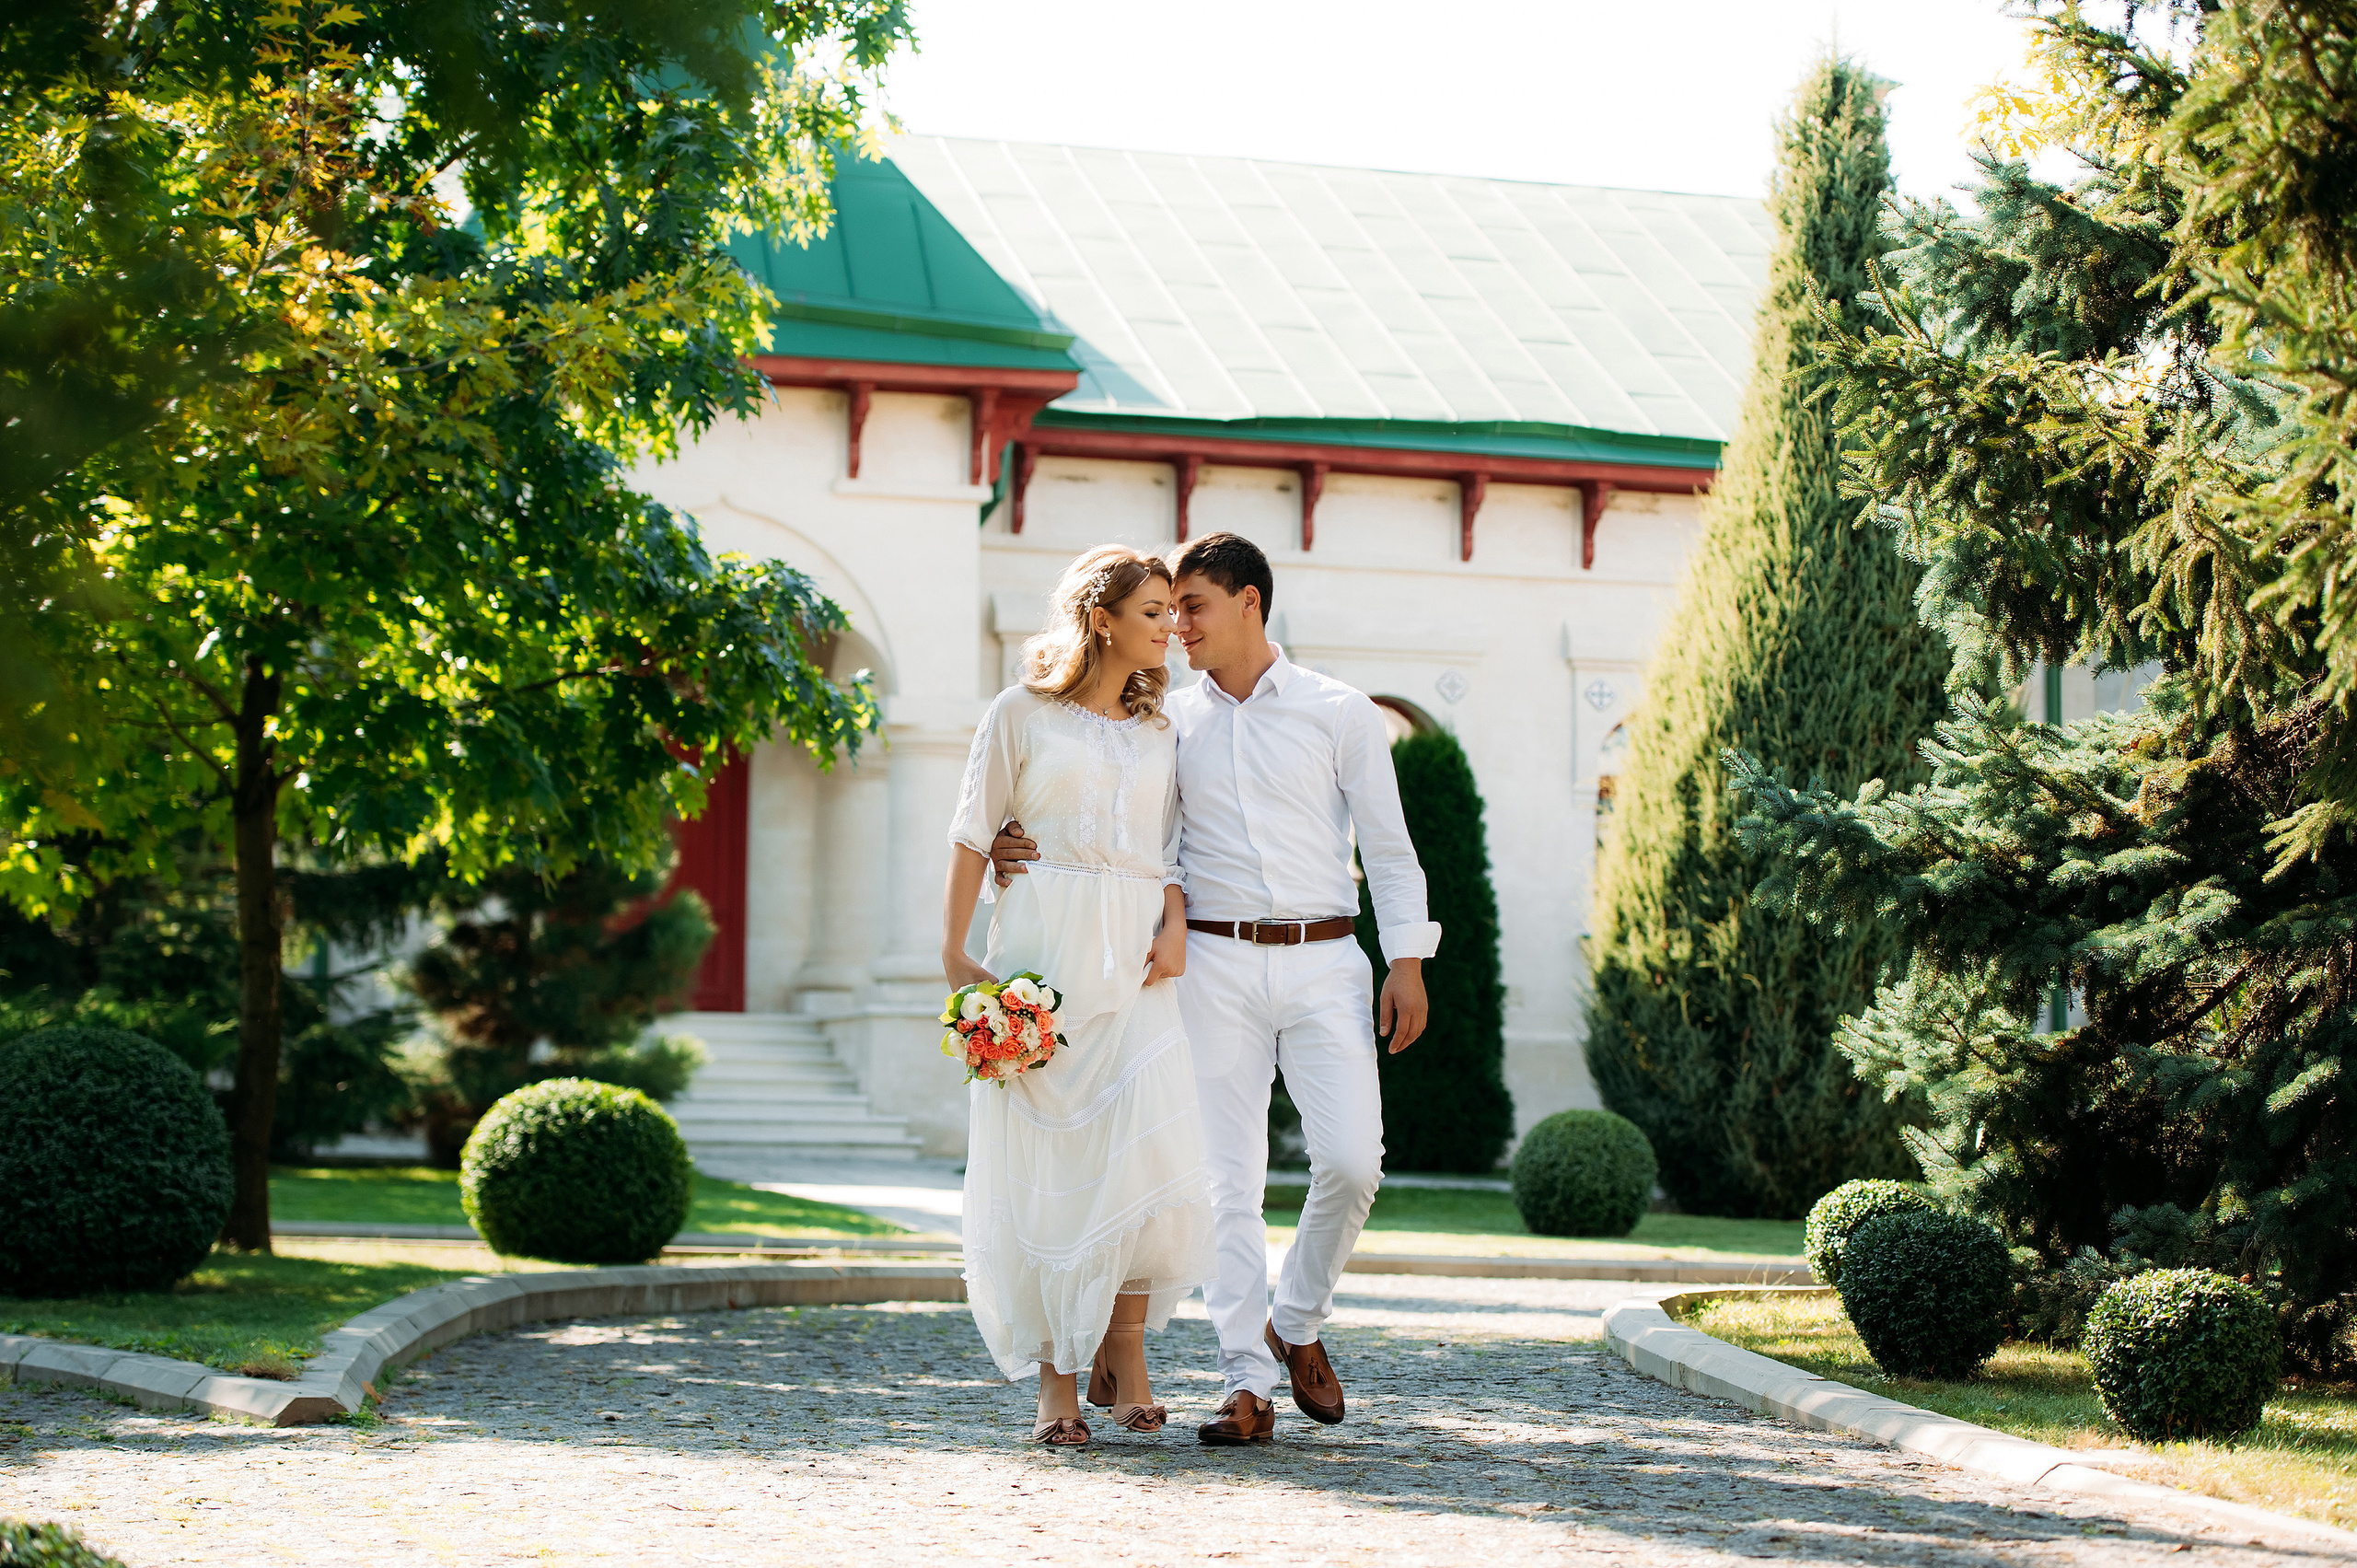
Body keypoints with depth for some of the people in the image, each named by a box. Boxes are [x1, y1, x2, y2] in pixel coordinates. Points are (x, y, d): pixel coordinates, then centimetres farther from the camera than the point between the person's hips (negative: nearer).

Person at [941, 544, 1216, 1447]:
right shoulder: (1022, 713, 6)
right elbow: (974, 835, 3)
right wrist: (954, 952, -5)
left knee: (1147, 1151, -12)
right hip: (1040, 950, -3)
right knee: (1044, 1165, -5)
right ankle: (1056, 1381, 2)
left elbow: (1169, 852, 18)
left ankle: (1123, 1355, 2)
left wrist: (1174, 930, -2)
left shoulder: (1159, 732, 18)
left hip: (1133, 961, 3)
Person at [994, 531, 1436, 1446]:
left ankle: (1296, 1321, 13)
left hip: (1322, 962, -1)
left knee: (1351, 1159, -12)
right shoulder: (1170, 722, 10)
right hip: (1215, 966, 1)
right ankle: (1247, 1384, 0)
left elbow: (1388, 847, 6)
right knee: (1229, 1179, -3)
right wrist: (1025, 850, -10)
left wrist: (1407, 962, -1)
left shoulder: (1339, 714, 6)